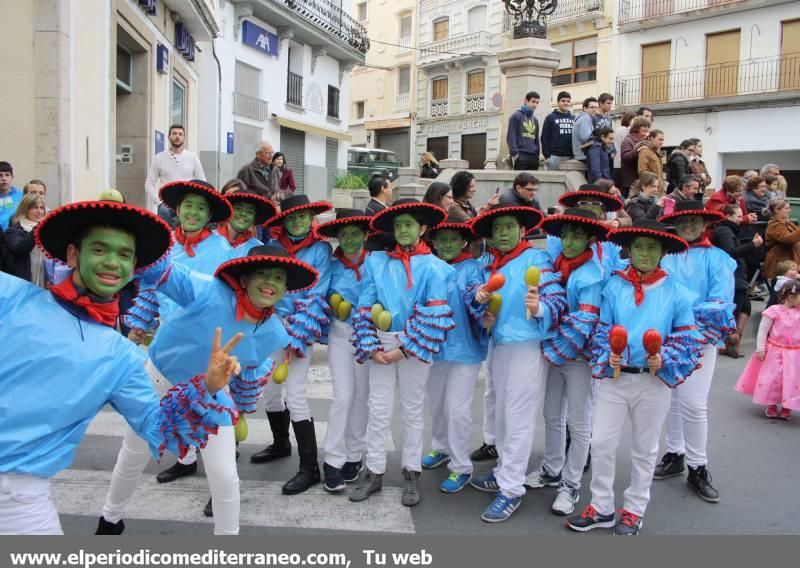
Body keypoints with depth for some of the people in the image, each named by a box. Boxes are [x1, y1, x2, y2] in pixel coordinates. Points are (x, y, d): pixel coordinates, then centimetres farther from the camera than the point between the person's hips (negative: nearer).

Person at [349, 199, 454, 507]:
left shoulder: (434, 267, -3)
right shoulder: (376, 262, 5)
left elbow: (433, 316, -9)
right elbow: (365, 307, 2)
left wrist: (405, 349, -14)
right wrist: (371, 347, -7)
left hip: (414, 345, -2)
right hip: (381, 343, 2)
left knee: (413, 410, 10)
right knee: (378, 410, 6)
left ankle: (411, 472, 23)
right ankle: (374, 472, 18)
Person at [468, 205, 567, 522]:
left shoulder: (536, 258, -10)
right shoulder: (490, 263, 9)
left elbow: (557, 299, -18)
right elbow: (480, 303, 16)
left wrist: (539, 309, -38)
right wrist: (478, 299, -6)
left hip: (527, 346, -7)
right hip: (499, 344, 8)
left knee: (519, 418, -2)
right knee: (502, 414, 19)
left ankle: (511, 490, 7)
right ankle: (505, 471, 36)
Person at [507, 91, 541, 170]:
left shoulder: (535, 120, 21)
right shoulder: (516, 116, 1)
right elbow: (511, 137, -7)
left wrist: (537, 155, 16)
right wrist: (514, 153, -16)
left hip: (533, 157, 6)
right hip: (520, 156, -6)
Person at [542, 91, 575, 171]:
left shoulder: (574, 118, 15)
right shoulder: (550, 117, 4)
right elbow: (545, 138, -1)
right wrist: (547, 155, -10)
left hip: (571, 157, 4)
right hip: (554, 156, -3)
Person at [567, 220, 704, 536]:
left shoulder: (675, 291, -3)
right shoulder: (614, 286, 0)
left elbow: (687, 337, 1)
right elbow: (601, 329, 4)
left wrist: (664, 359, -15)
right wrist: (607, 356, -13)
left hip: (654, 380, -1)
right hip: (614, 376, 1)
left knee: (644, 449, 13)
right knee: (601, 442, 5)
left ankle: (634, 510, 30)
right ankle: (601, 507, 22)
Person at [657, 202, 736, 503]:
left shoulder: (717, 259, 0)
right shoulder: (665, 257, 8)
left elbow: (721, 302, -9)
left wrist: (691, 320, -20)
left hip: (700, 339, -3)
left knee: (694, 404, -6)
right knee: (672, 399, 13)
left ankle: (698, 467, 9)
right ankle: (674, 455, 28)